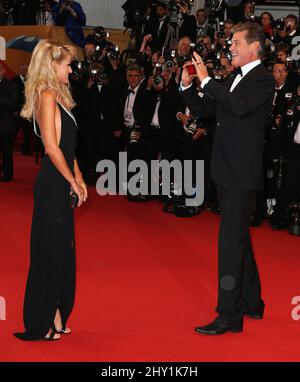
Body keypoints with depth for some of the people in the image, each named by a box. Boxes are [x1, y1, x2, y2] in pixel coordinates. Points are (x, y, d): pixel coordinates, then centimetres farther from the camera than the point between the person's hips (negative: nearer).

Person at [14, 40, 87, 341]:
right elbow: (51, 147, -19)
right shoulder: (46, 96, -13)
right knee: (50, 251, -3)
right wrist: (73, 182, -12)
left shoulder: (58, 96, 16)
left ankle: (54, 316, 21)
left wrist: (78, 178, 11)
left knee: (62, 251, 13)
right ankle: (43, 322, 6)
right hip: (53, 186, -9)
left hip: (62, 185, 9)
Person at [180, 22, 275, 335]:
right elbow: (201, 109, 17)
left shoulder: (263, 80, -12)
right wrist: (187, 85, 0)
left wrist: (206, 80, -26)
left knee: (231, 239, -10)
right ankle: (251, 302, 31)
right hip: (227, 169, 9)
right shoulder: (234, 79, 14)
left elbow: (240, 106, -30)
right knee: (239, 237, 18)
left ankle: (229, 315, -7)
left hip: (242, 173, -9)